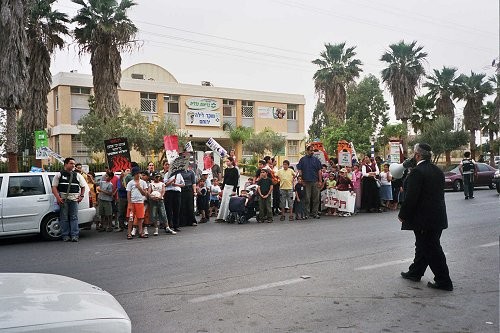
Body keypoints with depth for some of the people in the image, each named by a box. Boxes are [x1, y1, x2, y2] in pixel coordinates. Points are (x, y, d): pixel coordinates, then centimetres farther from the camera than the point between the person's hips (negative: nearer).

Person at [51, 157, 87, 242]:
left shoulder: (77, 175, 13)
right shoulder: (59, 175, 5)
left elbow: (83, 186, 20)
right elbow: (54, 187, 1)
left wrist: (81, 195, 6)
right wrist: (58, 197, -11)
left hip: (74, 199, 2)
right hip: (63, 199, -1)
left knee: (74, 218, -1)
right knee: (64, 218, 2)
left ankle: (74, 235, 1)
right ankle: (65, 236, 7)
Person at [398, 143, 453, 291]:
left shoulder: (417, 172, -19)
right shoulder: (438, 171, 8)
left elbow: (411, 197, -20)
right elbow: (439, 194, 14)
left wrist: (403, 215, -9)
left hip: (424, 218, -9)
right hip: (438, 217, 9)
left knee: (432, 249, 0)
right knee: (423, 246, 19)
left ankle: (444, 281, 7)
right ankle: (415, 272, 33)